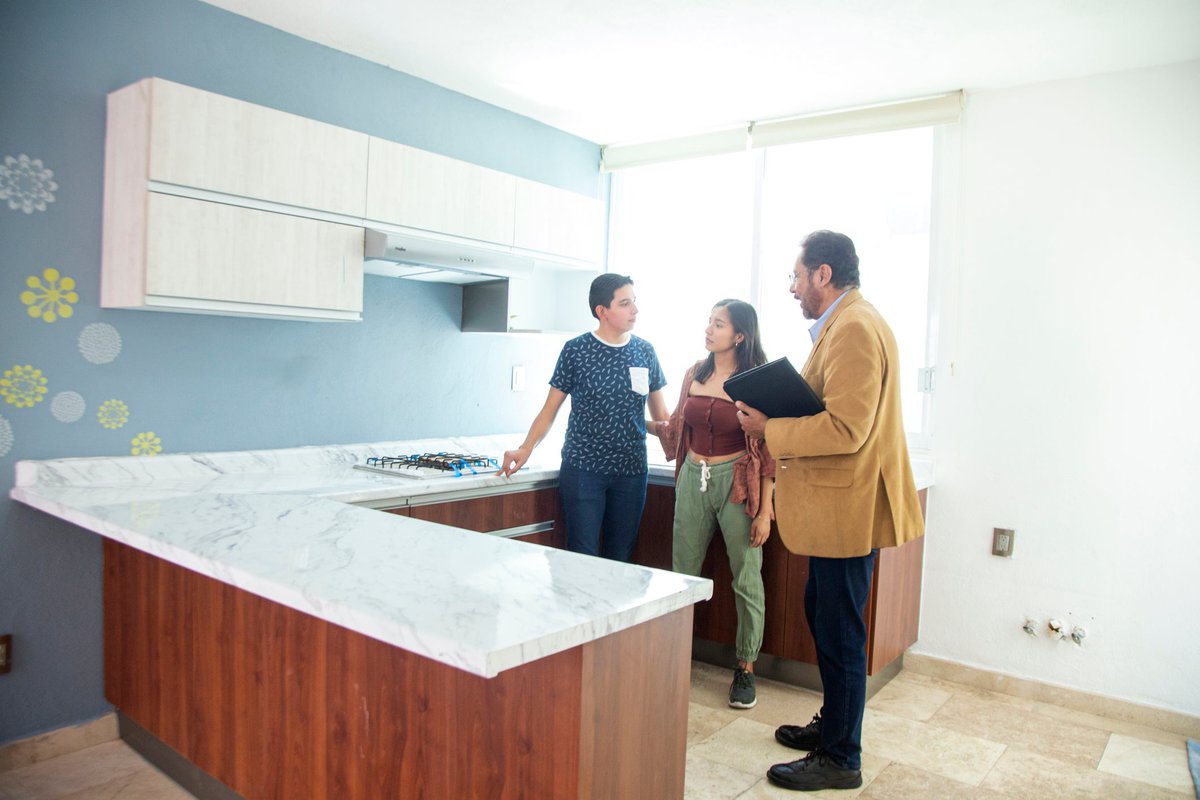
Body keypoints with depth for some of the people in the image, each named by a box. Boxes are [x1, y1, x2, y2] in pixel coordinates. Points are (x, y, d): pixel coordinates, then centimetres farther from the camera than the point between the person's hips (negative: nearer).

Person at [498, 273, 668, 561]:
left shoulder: (645, 352, 6)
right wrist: (526, 449, -14)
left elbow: (660, 414, 12)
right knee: (584, 556, -1)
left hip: (631, 471, 3)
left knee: (621, 557, 9)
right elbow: (551, 408, 0)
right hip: (582, 469, -3)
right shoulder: (576, 351, -3)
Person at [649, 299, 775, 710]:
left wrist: (765, 511, -12)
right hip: (694, 477, 5)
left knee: (746, 579, 2)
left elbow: (768, 450, -9)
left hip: (737, 483, -4)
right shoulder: (695, 373, 7)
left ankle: (745, 668, 19)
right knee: (683, 573, 9)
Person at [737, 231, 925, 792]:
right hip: (835, 507, 11)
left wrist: (770, 429, -17)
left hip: (848, 508, -11)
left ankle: (841, 760, 19)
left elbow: (845, 428, -26)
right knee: (822, 617, 21)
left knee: (839, 635, 2)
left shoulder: (855, 328, -19)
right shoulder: (842, 324, 16)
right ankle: (832, 726, 39)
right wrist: (781, 445, 11)